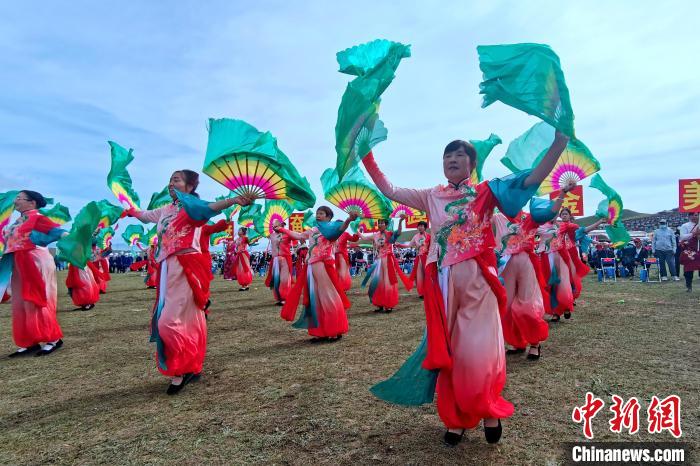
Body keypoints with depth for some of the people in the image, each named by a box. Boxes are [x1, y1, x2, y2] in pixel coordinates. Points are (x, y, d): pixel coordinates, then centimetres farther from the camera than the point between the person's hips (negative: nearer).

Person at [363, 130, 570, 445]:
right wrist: (367, 159, 12)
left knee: (477, 350, -4)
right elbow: (389, 191, 16)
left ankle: (489, 409, 24)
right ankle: (456, 417, 22)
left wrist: (560, 140, -12)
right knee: (447, 350, 6)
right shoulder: (431, 197, 13)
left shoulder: (486, 192, 5)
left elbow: (533, 179, -2)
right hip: (442, 282, 3)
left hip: (476, 280, -3)